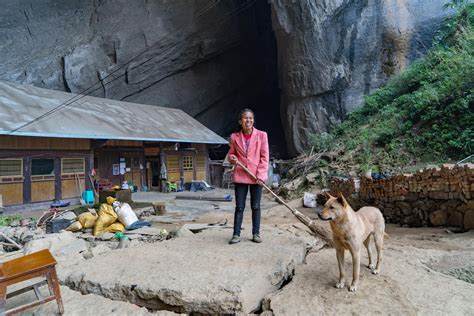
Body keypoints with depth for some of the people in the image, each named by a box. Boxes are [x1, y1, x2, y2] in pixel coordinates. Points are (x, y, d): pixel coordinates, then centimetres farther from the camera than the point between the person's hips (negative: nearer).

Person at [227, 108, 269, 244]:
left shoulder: (261, 135, -3)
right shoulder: (235, 137, 2)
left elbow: (264, 157, -3)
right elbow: (231, 154, 13)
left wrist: (261, 175, -11)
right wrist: (232, 159, -11)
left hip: (256, 177, -1)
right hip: (240, 176, 1)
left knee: (255, 206, 9)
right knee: (239, 207, 6)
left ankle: (256, 233, 21)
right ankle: (236, 234, 15)